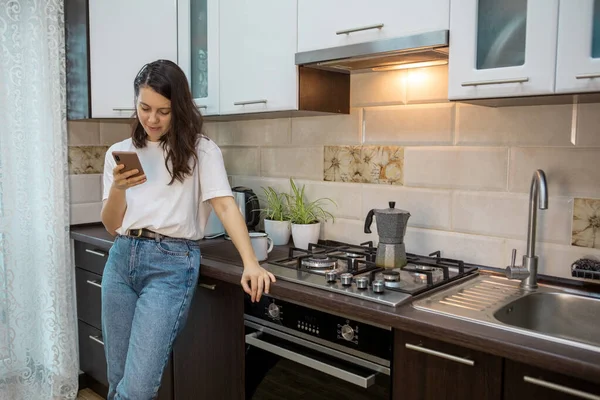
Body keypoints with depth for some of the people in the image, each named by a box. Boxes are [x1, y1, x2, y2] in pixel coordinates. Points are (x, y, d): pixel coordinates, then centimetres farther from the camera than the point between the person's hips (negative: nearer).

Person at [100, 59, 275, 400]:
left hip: (172, 264, -4)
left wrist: (251, 263, -26)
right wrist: (118, 188, -13)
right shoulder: (119, 152, 11)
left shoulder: (200, 149, -1)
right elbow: (112, 226, 8)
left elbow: (224, 204, -13)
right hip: (122, 260, 5)